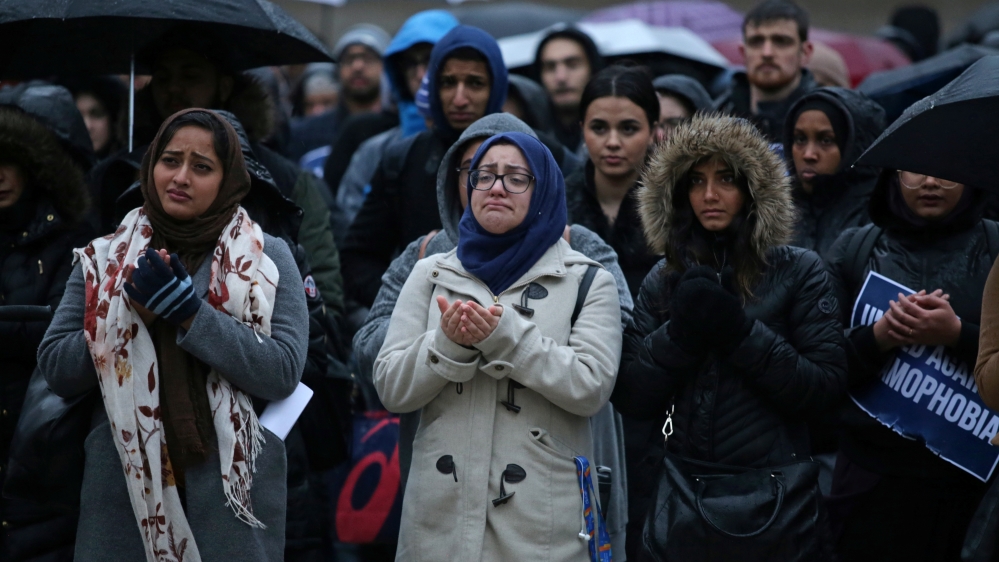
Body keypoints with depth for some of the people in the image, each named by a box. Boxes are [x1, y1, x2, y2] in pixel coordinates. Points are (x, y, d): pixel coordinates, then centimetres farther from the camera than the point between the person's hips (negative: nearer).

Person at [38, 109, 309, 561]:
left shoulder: (269, 258, 1)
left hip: (232, 493, -2)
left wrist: (188, 311, -17)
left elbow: (282, 372, -11)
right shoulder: (104, 259, 7)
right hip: (123, 488, 2)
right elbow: (55, 369, 1)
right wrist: (133, 315, -12)